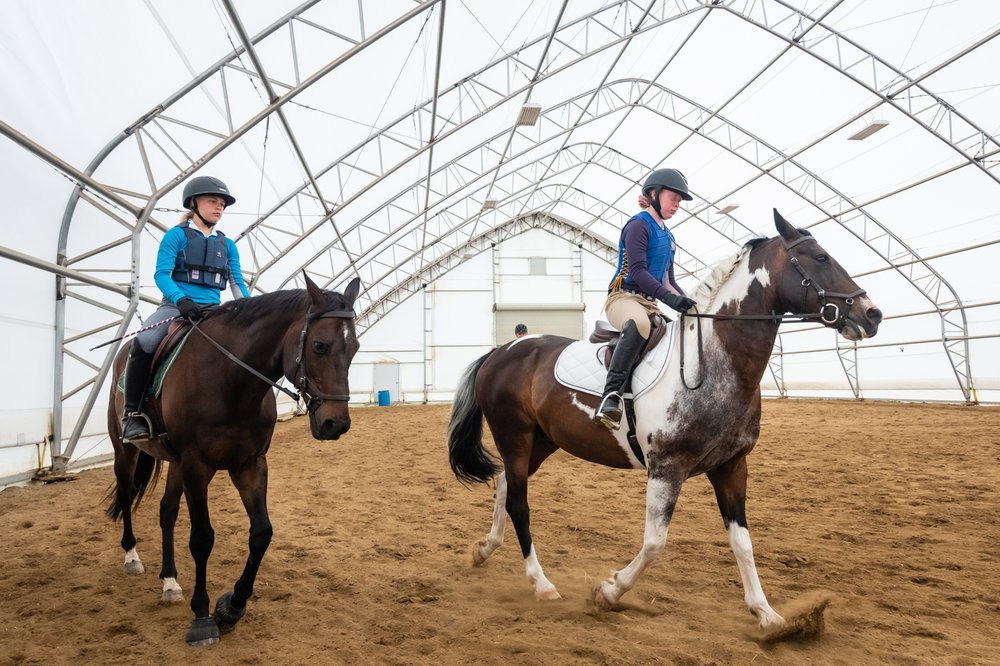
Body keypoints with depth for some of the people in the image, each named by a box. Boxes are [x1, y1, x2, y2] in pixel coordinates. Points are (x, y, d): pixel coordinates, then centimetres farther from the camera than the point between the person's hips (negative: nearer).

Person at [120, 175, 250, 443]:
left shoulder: (227, 244, 17)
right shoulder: (177, 235, 4)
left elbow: (238, 282, 12)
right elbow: (161, 274, -6)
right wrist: (181, 300, -25)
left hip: (213, 310, 4)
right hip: (176, 306, -4)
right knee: (145, 342, -31)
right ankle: (132, 412, -16)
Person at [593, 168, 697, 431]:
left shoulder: (668, 236, 21)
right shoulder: (639, 225, -5)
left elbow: (668, 281, 24)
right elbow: (637, 271, -18)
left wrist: (688, 301, 8)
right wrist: (669, 297, -29)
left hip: (650, 302, 9)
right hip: (624, 296, -9)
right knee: (639, 323, -41)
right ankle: (611, 395, -45)